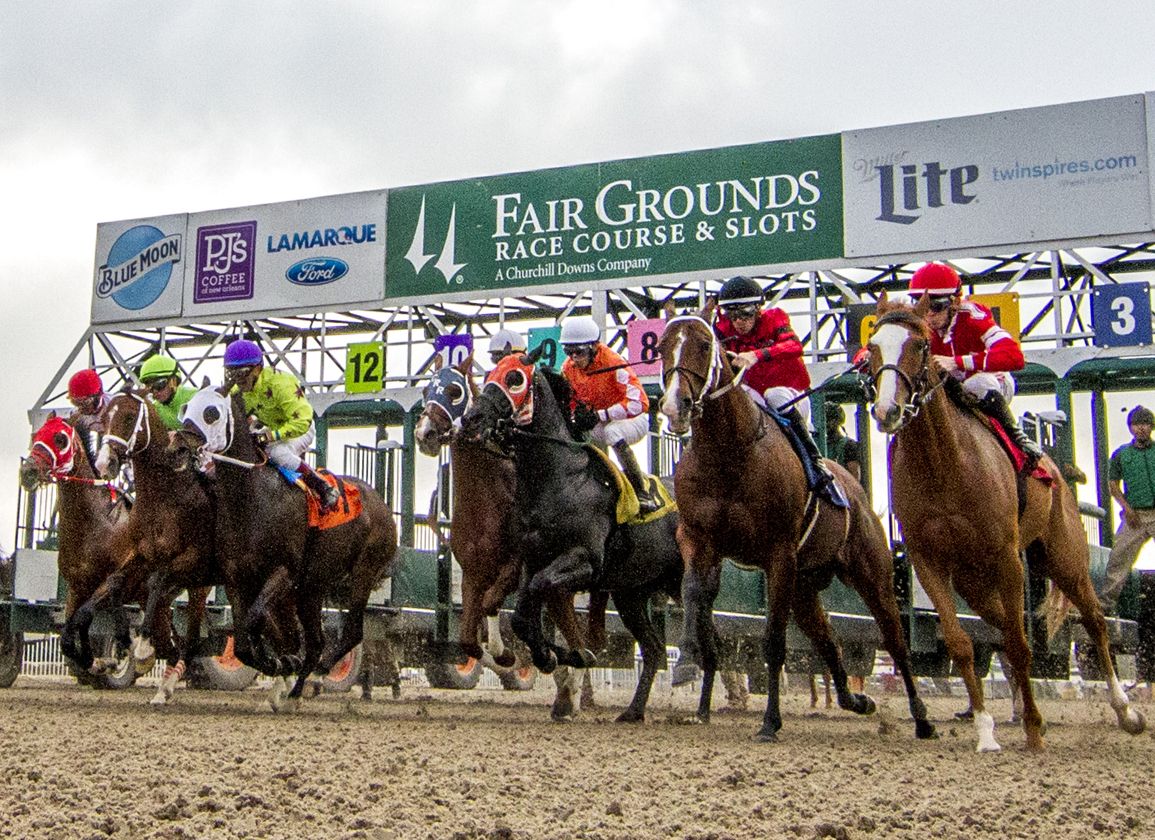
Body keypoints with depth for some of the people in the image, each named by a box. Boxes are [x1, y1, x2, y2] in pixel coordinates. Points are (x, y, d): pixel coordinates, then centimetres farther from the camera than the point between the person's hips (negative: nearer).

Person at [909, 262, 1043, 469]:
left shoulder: (972, 317, -28)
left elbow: (1015, 357, -43)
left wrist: (957, 362, -53)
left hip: (992, 383, -4)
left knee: (978, 384, -37)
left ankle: (1016, 435, -14)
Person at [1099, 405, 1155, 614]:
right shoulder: (1121, 454, 8)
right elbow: (1114, 485, 9)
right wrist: (1127, 508, -4)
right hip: (1135, 516, 0)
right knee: (1119, 556, -7)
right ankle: (1107, 600, -3)